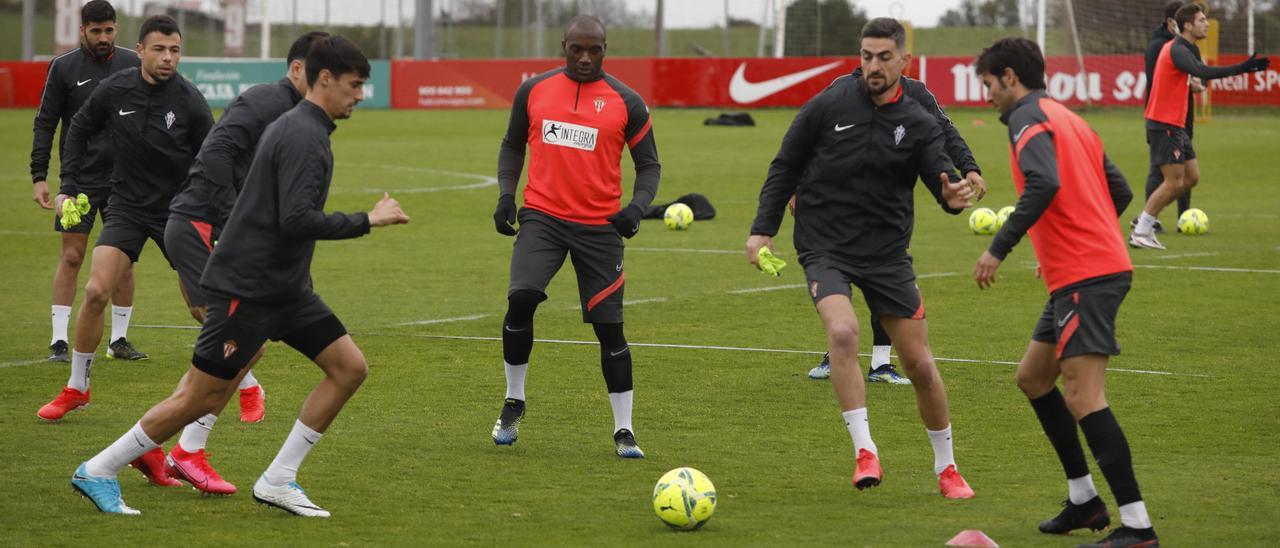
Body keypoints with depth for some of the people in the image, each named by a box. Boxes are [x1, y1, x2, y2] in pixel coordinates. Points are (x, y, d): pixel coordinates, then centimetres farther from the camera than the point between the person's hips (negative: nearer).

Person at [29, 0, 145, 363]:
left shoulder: (131, 64, 5)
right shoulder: (64, 68, -2)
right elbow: (45, 124, 0)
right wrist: (39, 176, -7)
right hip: (79, 179, -2)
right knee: (71, 256, -4)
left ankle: (119, 339, 13)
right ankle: (60, 341, 1)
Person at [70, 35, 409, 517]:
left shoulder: (297, 128, 13)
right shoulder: (303, 138, -18)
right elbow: (297, 220, -28)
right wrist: (367, 221, -22)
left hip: (286, 288, 10)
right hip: (247, 290, -10)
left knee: (350, 368, 2)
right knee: (202, 397, -4)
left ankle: (278, 481, 6)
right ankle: (97, 472, 10)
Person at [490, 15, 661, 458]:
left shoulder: (626, 103, -1)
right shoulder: (533, 90, 5)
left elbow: (649, 165, 6)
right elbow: (513, 145, 18)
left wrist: (637, 205, -13)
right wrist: (506, 193, 2)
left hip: (599, 226, -1)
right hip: (542, 217, 1)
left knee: (609, 326, -1)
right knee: (520, 299, -20)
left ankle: (624, 430, 11)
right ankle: (513, 403, 1)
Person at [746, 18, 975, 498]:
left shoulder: (918, 125, -1)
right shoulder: (828, 106, -5)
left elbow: (942, 178, -11)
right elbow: (785, 167, 4)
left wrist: (953, 196, -36)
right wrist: (763, 229, 0)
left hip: (887, 254, 2)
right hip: (825, 248, -2)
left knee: (920, 364, 3)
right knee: (842, 332, -29)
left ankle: (947, 468, 21)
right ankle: (864, 451, -21)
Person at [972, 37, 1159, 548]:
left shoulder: (1029, 117, -7)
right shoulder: (1067, 118, 21)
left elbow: (1044, 183, -26)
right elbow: (1119, 191, 21)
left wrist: (999, 248, -23)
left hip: (1085, 277, -10)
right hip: (1101, 266, 10)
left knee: (1082, 398, -14)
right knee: (1032, 377, 19)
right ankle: (1084, 500, 22)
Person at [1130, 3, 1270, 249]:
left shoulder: (1180, 48, 15)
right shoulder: (1177, 50, -19)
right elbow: (1203, 72, -34)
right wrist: (1241, 68, -38)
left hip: (1174, 125, 10)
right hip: (1164, 124, -10)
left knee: (1191, 177, 9)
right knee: (1174, 181, -9)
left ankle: (1145, 220, 14)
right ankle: (1140, 233, -3)